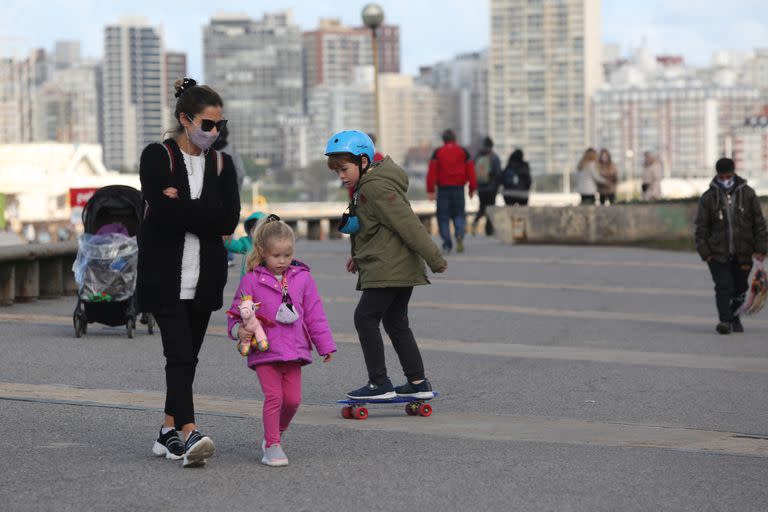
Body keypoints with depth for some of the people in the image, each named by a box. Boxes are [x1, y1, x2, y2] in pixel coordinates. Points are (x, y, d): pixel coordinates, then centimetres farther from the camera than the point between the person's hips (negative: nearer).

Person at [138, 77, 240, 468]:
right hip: (165, 275, -5)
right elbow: (161, 212, -18)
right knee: (180, 354, -14)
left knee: (187, 355, 10)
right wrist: (204, 215, -11)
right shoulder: (157, 157, -3)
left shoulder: (221, 164, 10)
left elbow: (230, 219, -6)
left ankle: (168, 432, 21)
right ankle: (189, 434, -23)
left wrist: (181, 207, -12)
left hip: (205, 277, 5)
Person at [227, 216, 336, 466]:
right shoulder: (252, 280, -3)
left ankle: (276, 433, 30)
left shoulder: (302, 278, 6)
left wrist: (325, 345, 12)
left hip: (294, 350, 3)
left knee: (292, 399, 5)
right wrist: (239, 331, -19)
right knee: (274, 396, -10)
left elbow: (314, 314, 10)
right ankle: (272, 445, -2)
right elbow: (236, 313, 2)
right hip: (264, 351, -3)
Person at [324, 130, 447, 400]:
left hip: (389, 269, -11)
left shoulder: (376, 188, -18)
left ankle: (380, 384, -5)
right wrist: (358, 255, 24)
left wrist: (434, 259, -21)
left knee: (365, 318, -7)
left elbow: (407, 223, -21)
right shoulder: (365, 185, 16)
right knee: (395, 322, 14)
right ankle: (418, 383, 16)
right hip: (401, 268, 11)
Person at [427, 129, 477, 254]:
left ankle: (447, 245, 0)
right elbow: (470, 171, 2)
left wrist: (430, 190, -5)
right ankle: (459, 234, -18)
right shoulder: (463, 152, 6)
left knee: (443, 216, 5)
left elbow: (432, 172, -5)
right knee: (459, 214, 11)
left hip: (443, 188, -1)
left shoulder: (437, 152, 2)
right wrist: (472, 188, 7)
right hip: (459, 188, 1)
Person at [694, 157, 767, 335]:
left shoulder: (748, 193, 1)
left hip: (742, 254, 2)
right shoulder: (708, 197, -1)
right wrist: (705, 252, -7)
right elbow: (701, 227, 2)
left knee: (740, 288, 12)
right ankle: (725, 320, -17)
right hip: (718, 254, -2)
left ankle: (734, 316, 32)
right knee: (723, 287, -15)